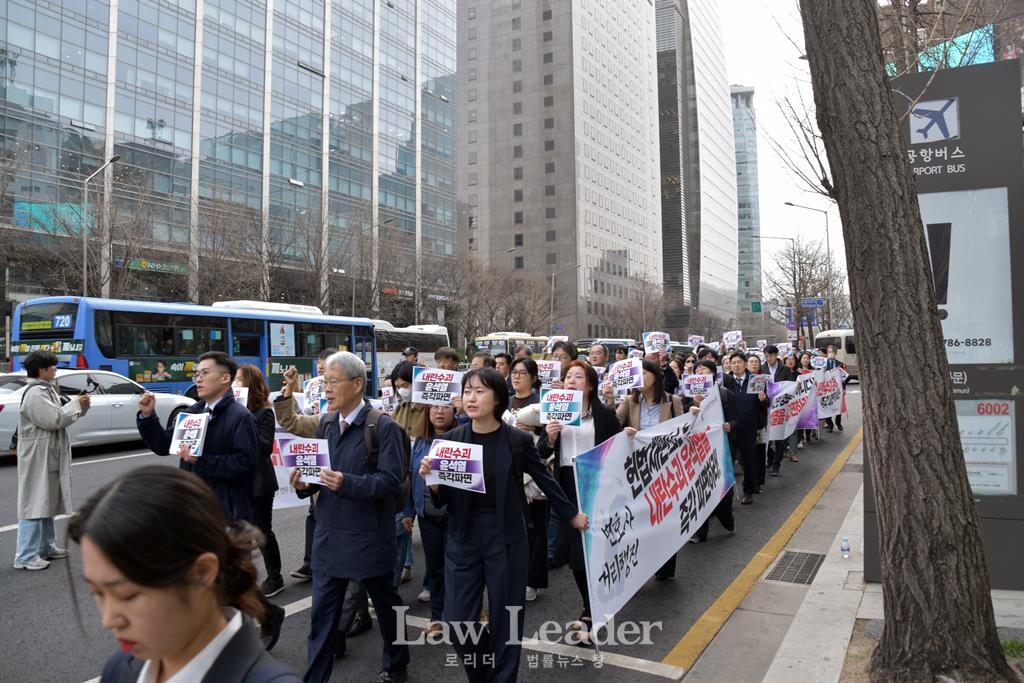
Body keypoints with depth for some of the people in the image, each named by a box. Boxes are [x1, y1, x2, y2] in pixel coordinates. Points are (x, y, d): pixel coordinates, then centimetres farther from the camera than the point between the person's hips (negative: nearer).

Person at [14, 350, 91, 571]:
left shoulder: (47, 389, 14)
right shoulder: (35, 393, -18)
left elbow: (58, 416, 17)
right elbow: (54, 419, -23)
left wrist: (80, 405, 3)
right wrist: (76, 404, -12)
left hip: (49, 456, 11)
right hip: (38, 457, -11)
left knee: (47, 502, 18)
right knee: (35, 503, -7)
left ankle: (46, 547, 28)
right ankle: (26, 557, -2)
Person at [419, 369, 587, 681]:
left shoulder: (518, 439, -8)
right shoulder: (451, 440, -4)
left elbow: (545, 480, 6)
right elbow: (444, 500, 1)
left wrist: (572, 514, 14)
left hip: (506, 538, -2)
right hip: (463, 539, 2)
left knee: (504, 621, 8)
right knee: (457, 622, 6)